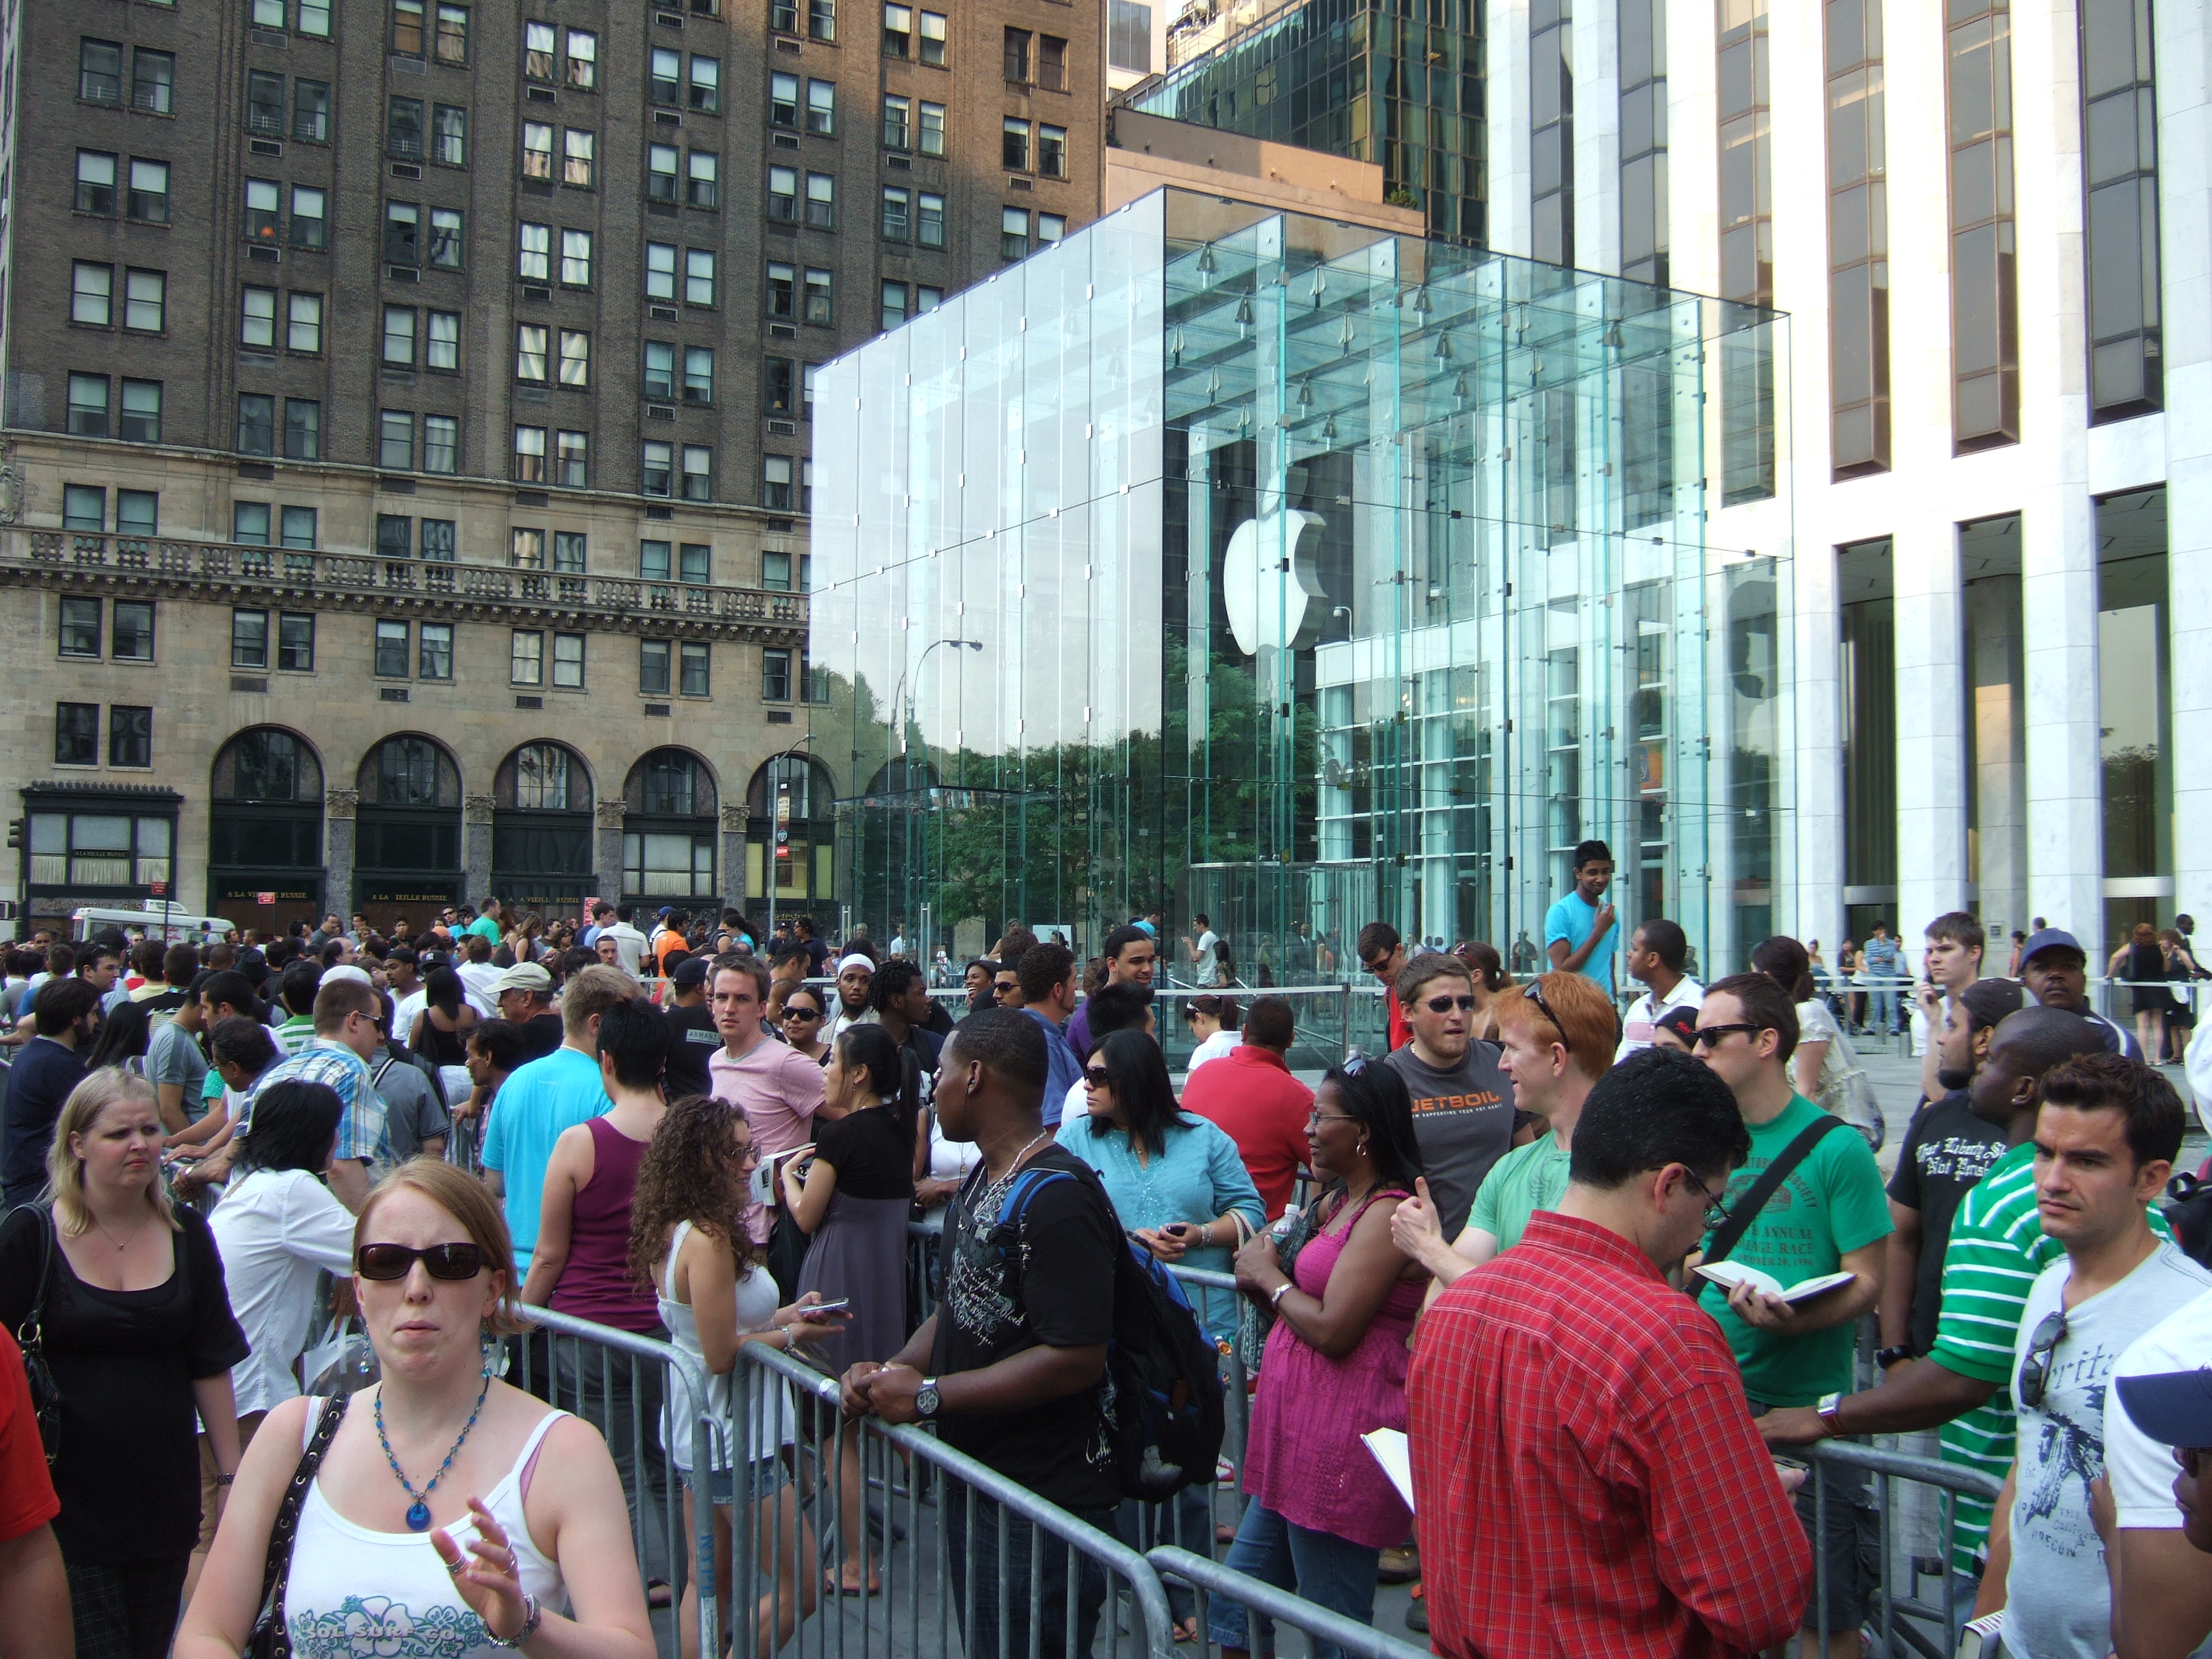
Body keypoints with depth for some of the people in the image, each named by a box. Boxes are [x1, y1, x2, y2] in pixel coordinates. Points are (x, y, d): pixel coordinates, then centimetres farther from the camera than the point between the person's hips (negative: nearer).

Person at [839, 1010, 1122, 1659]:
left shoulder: (1056, 1196, -23)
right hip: (972, 1482, 10)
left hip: (1042, 1509, -10)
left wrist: (927, 1395, -22)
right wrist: (892, 1368, -1)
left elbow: (1075, 1359, -28)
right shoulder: (982, 1182, 11)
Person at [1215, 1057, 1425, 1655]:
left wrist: (1270, 1278, -7)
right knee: (1236, 1608, 16)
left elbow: (1333, 1330, -23)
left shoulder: (1386, 1213, -17)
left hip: (1341, 1443, -10)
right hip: (1299, 1435, 10)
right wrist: (1262, 1278, 0)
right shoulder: (1336, 1203, 14)